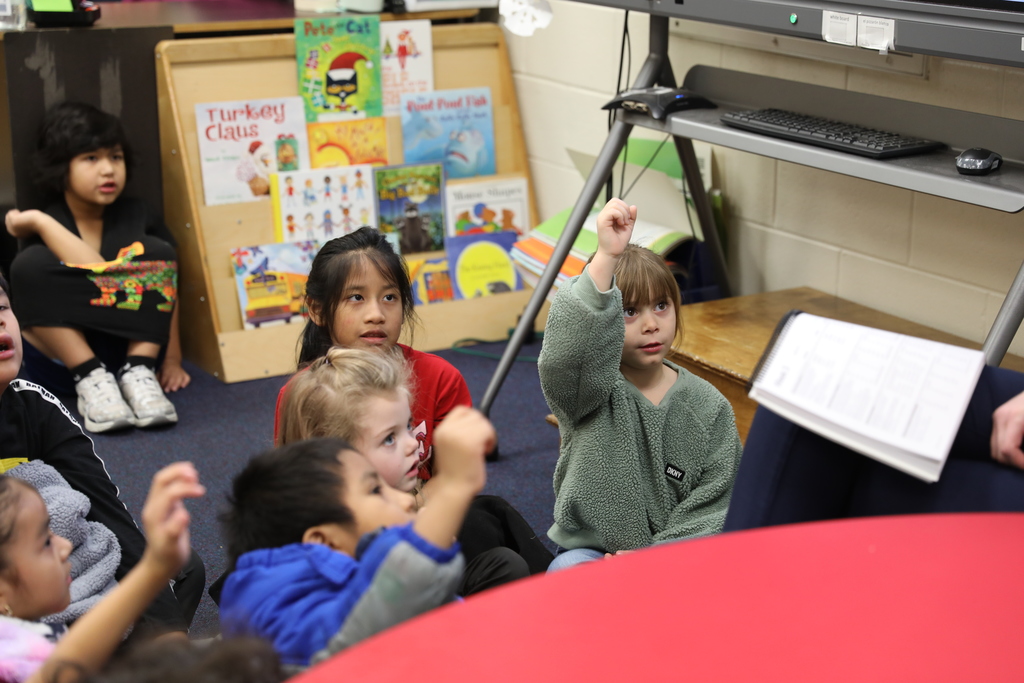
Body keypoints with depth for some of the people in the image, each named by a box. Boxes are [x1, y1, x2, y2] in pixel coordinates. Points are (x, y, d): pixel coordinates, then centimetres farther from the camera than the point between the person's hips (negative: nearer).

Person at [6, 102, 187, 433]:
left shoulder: (139, 216, 2)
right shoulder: (42, 227, -7)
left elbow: (166, 281, 4)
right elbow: (102, 279, -23)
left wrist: (172, 359, -3)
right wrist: (42, 223, -22)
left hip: (130, 348, 2)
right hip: (58, 359, -2)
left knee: (156, 251, -17)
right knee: (30, 264, -24)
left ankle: (138, 374, -23)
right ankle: (91, 381, -27)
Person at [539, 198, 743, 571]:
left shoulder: (709, 406, 0)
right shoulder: (590, 388, -9)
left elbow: (713, 505, -1)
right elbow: (567, 347, -35)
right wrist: (605, 257, -46)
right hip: (592, 551, -2)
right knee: (568, 570, -32)